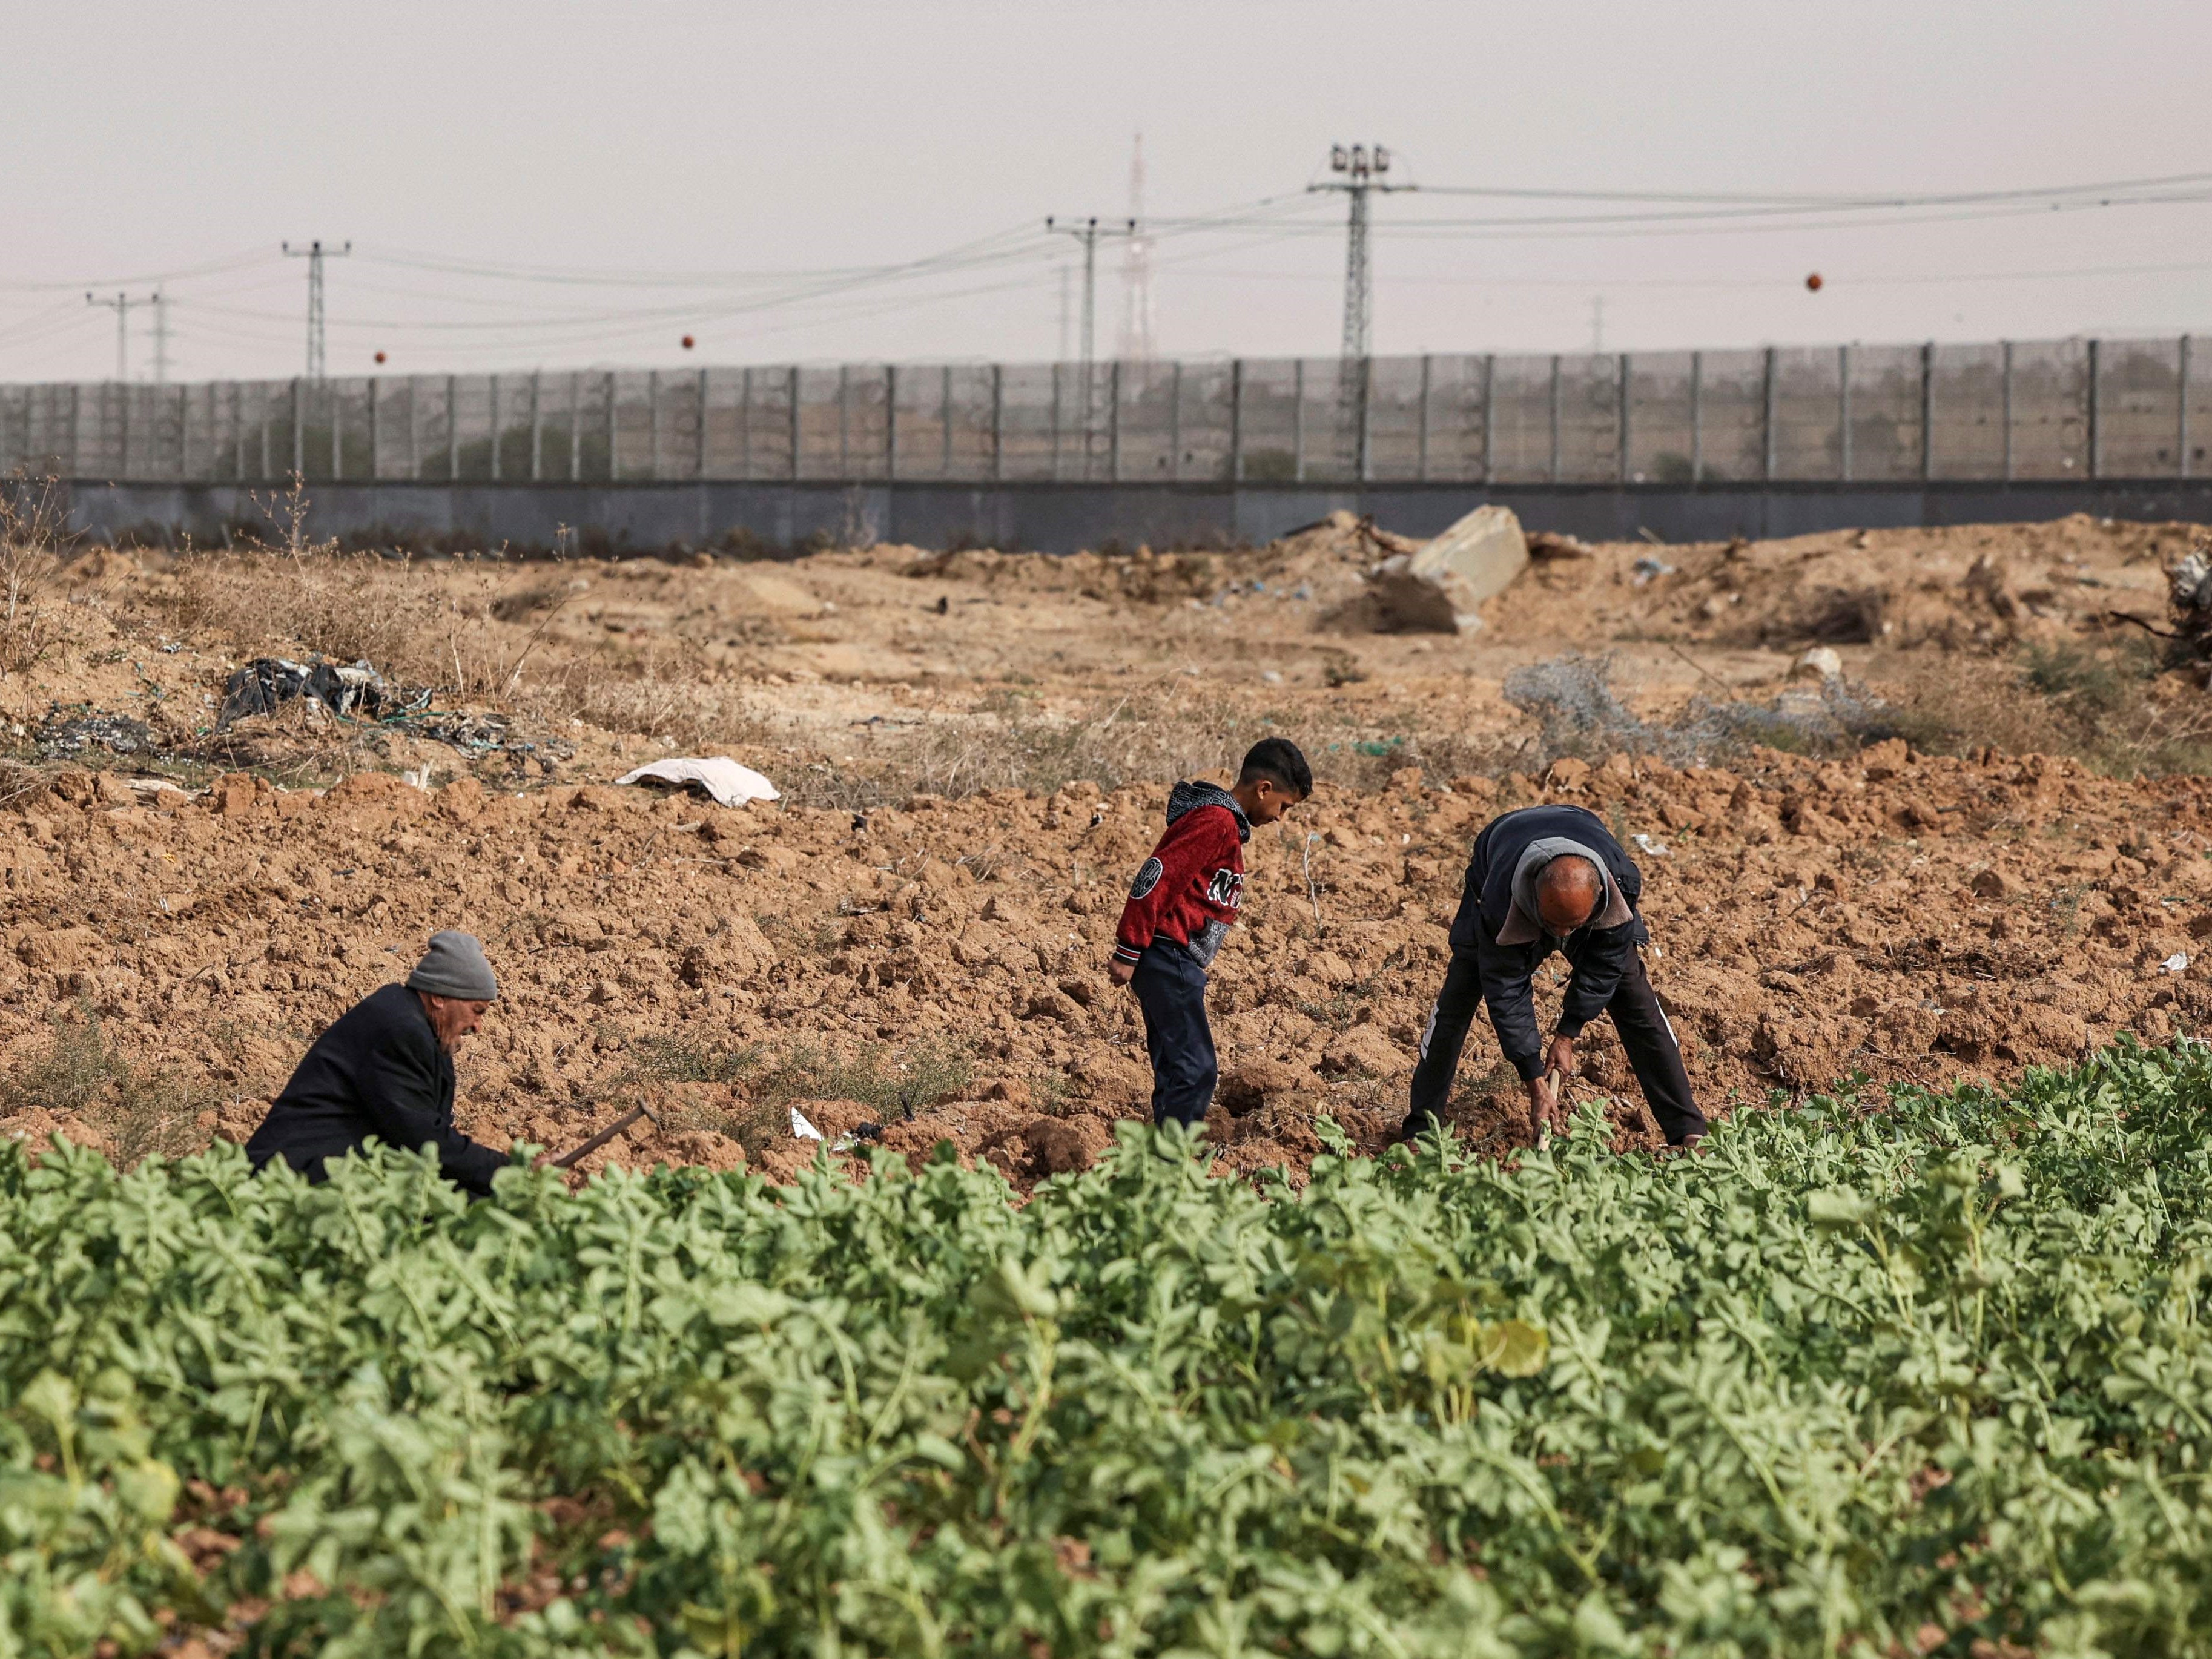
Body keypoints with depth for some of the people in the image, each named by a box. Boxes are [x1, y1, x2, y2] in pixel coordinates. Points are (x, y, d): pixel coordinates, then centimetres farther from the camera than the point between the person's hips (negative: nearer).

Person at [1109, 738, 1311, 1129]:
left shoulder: (1225, 822, 19)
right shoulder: (1218, 822, -13)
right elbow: (1156, 878, -20)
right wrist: (1128, 953, -20)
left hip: (1175, 964, 10)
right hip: (1168, 959, -10)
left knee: (1176, 1071, 11)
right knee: (1196, 1070, -12)